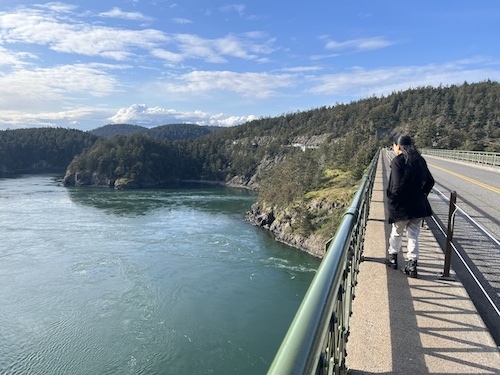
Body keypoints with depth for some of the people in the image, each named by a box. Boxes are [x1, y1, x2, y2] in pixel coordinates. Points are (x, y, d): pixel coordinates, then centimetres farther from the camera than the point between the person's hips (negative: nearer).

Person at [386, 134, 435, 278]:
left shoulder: (398, 160, -14)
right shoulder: (419, 160, 6)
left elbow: (397, 185, -21)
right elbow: (430, 181, 8)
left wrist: (391, 200, -11)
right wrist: (421, 195, 16)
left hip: (402, 206, -5)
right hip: (418, 205, 5)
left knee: (396, 233, 15)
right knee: (413, 235, 12)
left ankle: (393, 257, 30)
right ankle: (412, 264, 14)